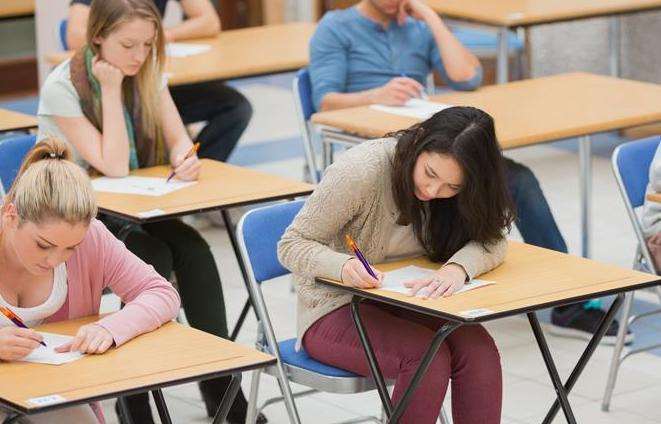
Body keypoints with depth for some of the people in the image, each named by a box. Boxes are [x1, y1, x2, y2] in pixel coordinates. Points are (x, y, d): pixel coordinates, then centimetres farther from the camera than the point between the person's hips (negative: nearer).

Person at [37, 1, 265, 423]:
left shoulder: (148, 72, 0)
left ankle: (221, 385, -19)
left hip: (128, 212, 5)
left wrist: (185, 158, -24)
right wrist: (111, 88, -23)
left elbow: (178, 139, -1)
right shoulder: (62, 87, -18)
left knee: (193, 249, -22)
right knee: (153, 257, -30)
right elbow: (113, 166, -23)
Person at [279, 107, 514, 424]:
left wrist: (458, 267, -33)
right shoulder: (360, 171, -23)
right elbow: (291, 245, -17)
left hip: (403, 303, 5)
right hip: (335, 311, -5)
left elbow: (491, 240, -10)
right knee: (427, 356, -31)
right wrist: (343, 266, -38)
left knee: (478, 349, -25)